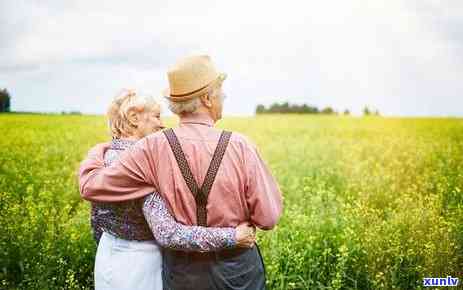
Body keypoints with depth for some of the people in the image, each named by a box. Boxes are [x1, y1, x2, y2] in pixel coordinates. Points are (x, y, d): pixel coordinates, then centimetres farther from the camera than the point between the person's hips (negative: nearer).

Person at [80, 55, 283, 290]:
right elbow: (268, 218, -14)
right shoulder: (239, 147, -17)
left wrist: (98, 152, 12)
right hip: (237, 268, 0)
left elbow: (92, 186, -8)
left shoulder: (154, 148, -15)